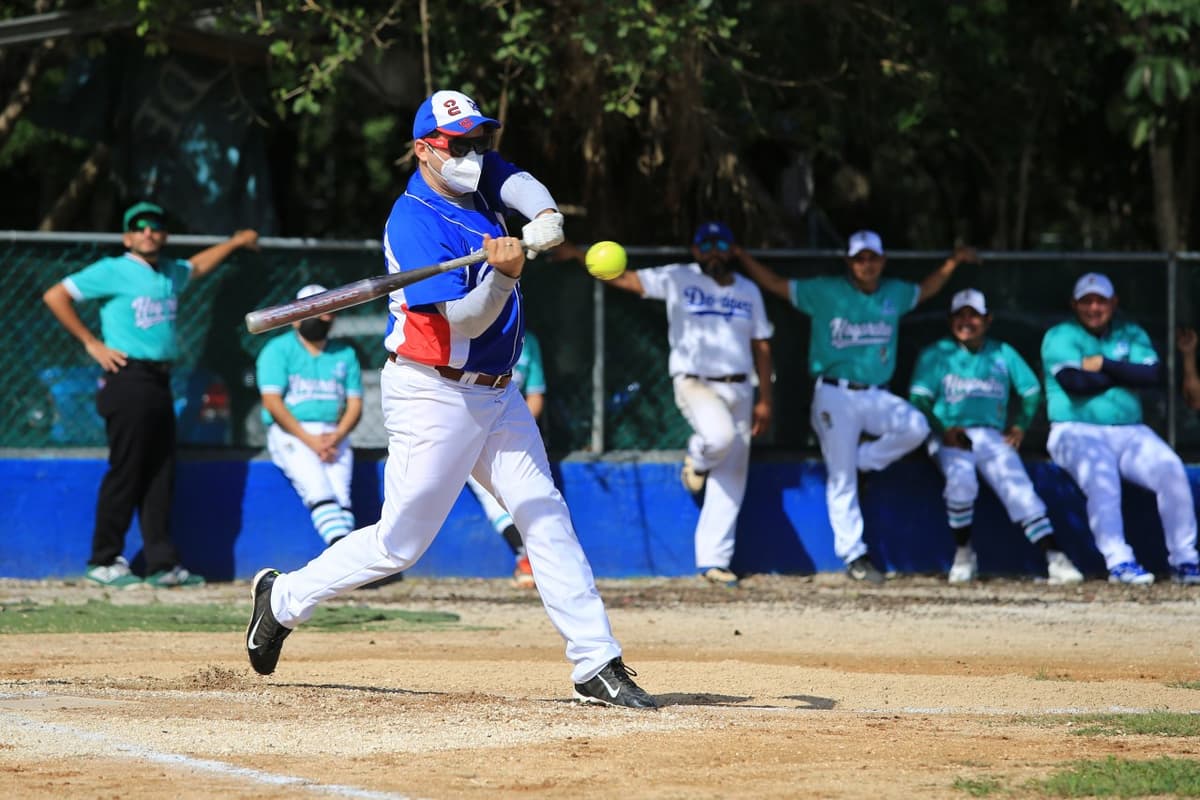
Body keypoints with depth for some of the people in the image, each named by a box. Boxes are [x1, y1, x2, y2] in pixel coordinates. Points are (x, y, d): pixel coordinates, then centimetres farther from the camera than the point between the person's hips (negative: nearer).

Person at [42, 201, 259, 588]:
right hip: (128, 380, -7)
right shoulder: (112, 271, -4)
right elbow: (55, 296, -6)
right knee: (125, 472, -8)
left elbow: (197, 266, 41)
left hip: (160, 382, 7)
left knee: (160, 475, 5)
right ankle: (104, 562, -1)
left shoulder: (171, 273, 17)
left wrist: (235, 242, 43)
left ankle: (162, 563, 7)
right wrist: (91, 343, -8)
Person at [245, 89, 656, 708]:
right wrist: (505, 275, -40)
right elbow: (463, 321, -23)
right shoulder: (415, 221, -18)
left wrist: (544, 217, -22)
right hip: (432, 397, -8)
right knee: (400, 542, -4)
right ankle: (285, 598, 17)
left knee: (546, 519, 1)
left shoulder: (476, 179, 6)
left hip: (496, 396, 8)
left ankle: (596, 665, -1)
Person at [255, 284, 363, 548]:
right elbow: (273, 403, -5)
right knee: (318, 488, -27)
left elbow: (355, 405, 12)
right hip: (290, 433, -3)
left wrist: (336, 437, -10)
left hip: (334, 435, 4)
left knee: (340, 493, -21)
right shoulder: (278, 350, 7)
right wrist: (310, 440, -14)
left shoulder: (345, 355, 19)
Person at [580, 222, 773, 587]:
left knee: (730, 481, 2)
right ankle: (697, 459, 3)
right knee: (719, 435, -35)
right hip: (694, 382, -4)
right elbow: (623, 278, -9)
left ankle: (713, 561, 10)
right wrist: (578, 256, -24)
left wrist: (764, 400, 9)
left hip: (738, 388, 4)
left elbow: (761, 346, 14)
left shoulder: (748, 291, 10)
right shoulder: (678, 280, -1)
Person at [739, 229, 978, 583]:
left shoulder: (894, 294, 11)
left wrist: (953, 261, 20)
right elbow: (775, 284, 2)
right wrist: (740, 256, -6)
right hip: (835, 396, -4)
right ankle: (855, 557, 1)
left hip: (876, 395, 4)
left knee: (916, 427, -24)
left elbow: (925, 290, 30)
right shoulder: (825, 292, -1)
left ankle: (860, 460, -2)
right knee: (841, 481, -6)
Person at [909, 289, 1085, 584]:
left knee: (1019, 489, -21)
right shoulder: (935, 355, 8)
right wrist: (943, 430, -16)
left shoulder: (1003, 354, 17)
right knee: (961, 480, -33)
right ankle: (963, 553, -16)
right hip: (949, 437, -2)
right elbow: (919, 400, -1)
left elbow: (1032, 391, 23)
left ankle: (1055, 559, -32)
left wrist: (1019, 426, 8)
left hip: (993, 436, 2)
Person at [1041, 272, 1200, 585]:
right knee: (1101, 474, -35)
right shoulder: (1060, 336, 2)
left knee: (1171, 470, -21)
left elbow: (1153, 375, -3)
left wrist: (1105, 365, -10)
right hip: (1076, 432, -4)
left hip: (1130, 432, 4)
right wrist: (1124, 374, -5)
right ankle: (1119, 561, -37)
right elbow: (1073, 382, -16)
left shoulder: (1131, 334, 14)